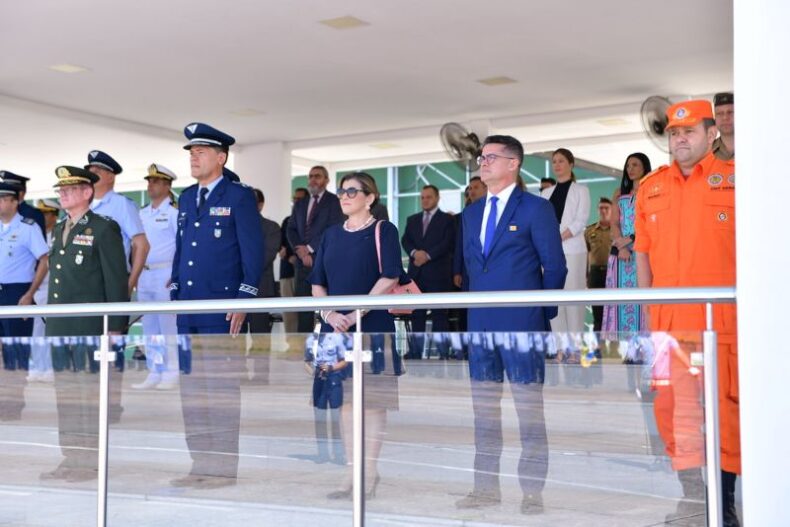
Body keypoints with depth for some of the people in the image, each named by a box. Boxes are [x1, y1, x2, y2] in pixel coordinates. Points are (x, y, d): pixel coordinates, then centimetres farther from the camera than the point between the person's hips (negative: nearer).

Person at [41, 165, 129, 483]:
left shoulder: (104, 229, -5)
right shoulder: (58, 229, 18)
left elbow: (117, 279, -9)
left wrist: (116, 327, -13)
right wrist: (50, 318, 16)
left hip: (90, 327, -8)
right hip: (58, 326, 8)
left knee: (90, 393, -3)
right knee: (64, 393, 10)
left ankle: (92, 461, 4)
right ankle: (70, 459, 18)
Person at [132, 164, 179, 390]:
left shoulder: (174, 211, -5)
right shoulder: (142, 213, 16)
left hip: (165, 275, -7)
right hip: (144, 275, 7)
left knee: (168, 326, -6)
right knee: (149, 327, 9)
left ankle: (171, 374, -2)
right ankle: (154, 374, 14)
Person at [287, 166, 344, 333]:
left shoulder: (333, 201, 0)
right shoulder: (300, 204, 20)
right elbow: (291, 230, 14)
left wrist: (309, 248, -11)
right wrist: (299, 249, -5)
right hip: (303, 261, 6)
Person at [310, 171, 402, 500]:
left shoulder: (383, 231, -1)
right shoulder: (332, 234, 13)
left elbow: (390, 277, -11)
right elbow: (317, 281, 11)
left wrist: (356, 314, -15)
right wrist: (329, 314, -7)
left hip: (372, 327, -5)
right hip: (336, 327, 5)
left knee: (371, 399, -3)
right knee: (345, 399, 6)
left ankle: (370, 473, 4)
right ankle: (352, 473, 12)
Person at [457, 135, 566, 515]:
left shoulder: (536, 209, -4)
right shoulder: (472, 213, 15)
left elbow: (555, 267, -3)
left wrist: (542, 314, -1)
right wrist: (477, 304, 12)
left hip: (521, 326, -6)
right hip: (481, 324, 6)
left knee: (529, 409, 0)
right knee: (484, 408, 10)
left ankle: (532, 492, 8)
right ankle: (486, 487, 19)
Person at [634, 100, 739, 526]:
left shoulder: (734, 179, 1)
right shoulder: (651, 187, 12)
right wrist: (648, 306, 9)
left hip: (721, 315, -4)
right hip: (667, 316, 4)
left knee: (725, 403, -1)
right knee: (673, 403, 7)